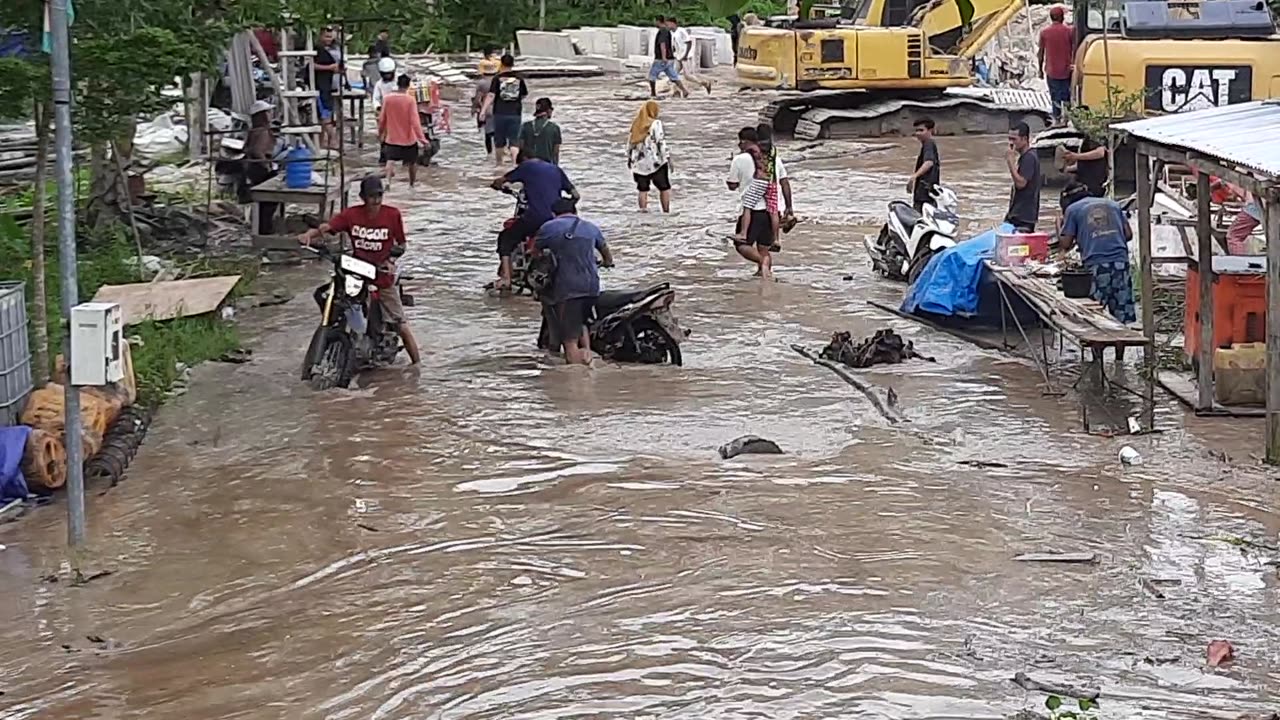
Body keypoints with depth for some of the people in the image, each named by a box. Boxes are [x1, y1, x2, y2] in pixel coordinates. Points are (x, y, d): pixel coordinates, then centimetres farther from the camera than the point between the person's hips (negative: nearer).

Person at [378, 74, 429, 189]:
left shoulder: (388, 99, -5)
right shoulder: (410, 100, -14)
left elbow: (382, 119, 3)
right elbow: (415, 120, -18)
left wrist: (380, 133, 19)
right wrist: (422, 138, -16)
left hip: (392, 138, 1)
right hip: (408, 138, -1)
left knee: (391, 161, -3)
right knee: (412, 162, 17)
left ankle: (388, 181, -27)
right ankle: (412, 184, 30)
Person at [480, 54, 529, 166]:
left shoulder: (497, 78, -4)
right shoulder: (519, 79, 3)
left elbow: (491, 95, -13)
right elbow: (525, 95, 16)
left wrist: (484, 109, -15)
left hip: (500, 113, -1)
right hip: (515, 113, 1)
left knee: (499, 140, 13)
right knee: (514, 140, -1)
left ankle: (499, 163, 26)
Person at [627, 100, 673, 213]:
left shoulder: (636, 124, 6)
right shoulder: (656, 124, -11)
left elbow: (630, 143, 11)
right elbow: (661, 143, -15)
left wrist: (629, 158, 22)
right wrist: (667, 158, -11)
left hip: (639, 163, 5)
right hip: (655, 162, -5)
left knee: (642, 189, 11)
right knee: (664, 187, 7)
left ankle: (643, 211, 10)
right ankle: (666, 211, 4)